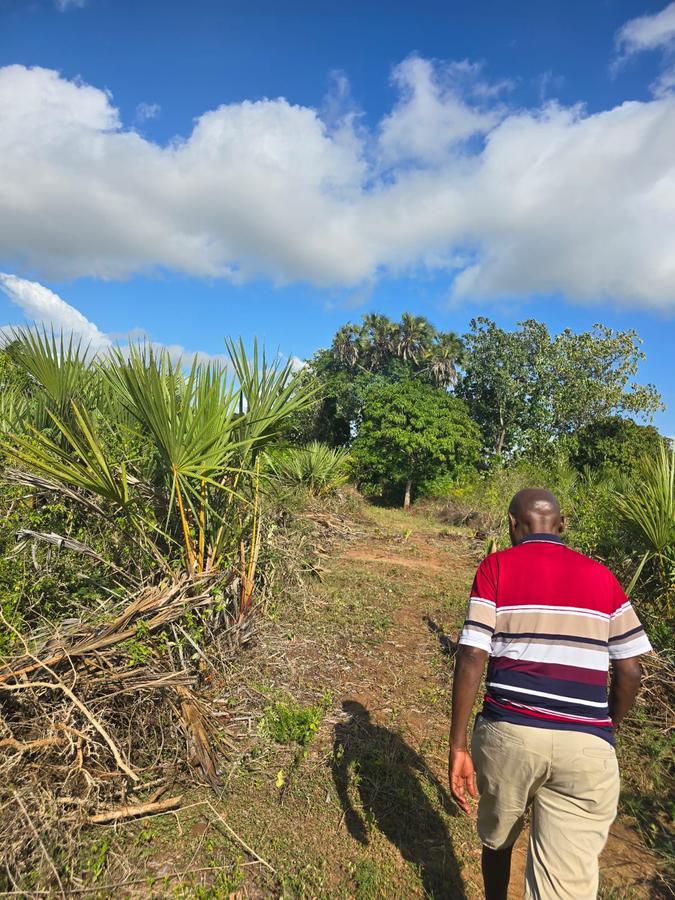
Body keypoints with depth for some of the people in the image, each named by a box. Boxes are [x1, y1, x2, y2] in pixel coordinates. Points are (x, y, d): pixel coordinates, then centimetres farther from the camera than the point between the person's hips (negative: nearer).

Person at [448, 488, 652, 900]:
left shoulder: (496, 567, -2)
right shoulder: (601, 576, 6)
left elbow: (472, 657, -9)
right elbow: (630, 671, 8)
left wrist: (458, 745, -2)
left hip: (507, 732, 0)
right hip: (585, 746, 1)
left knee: (497, 839, 26)